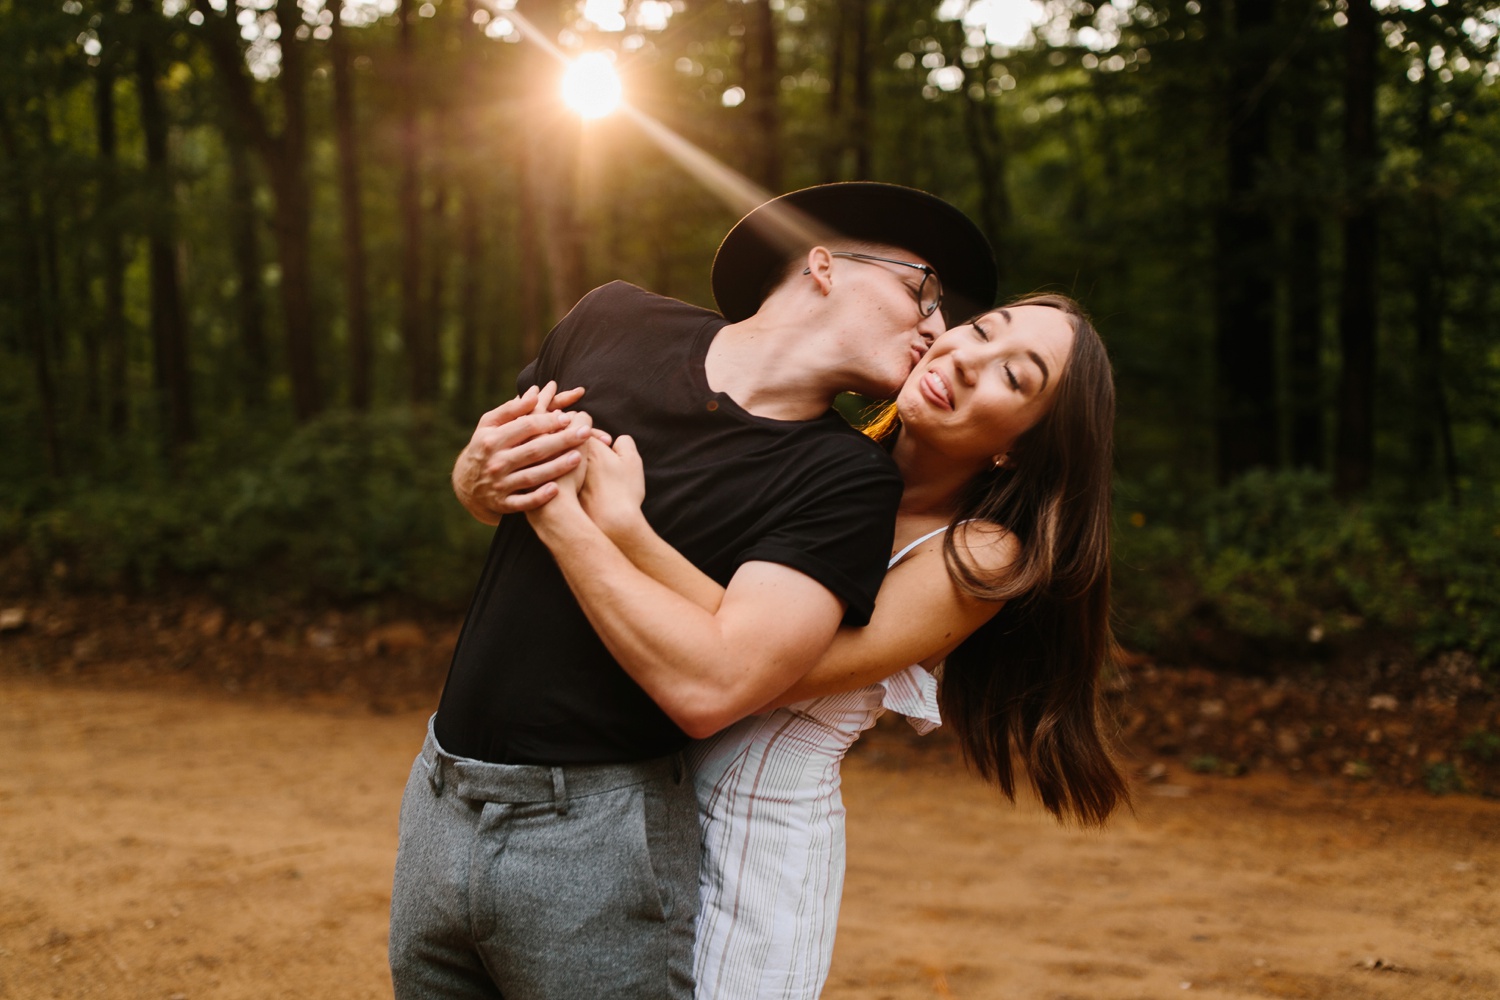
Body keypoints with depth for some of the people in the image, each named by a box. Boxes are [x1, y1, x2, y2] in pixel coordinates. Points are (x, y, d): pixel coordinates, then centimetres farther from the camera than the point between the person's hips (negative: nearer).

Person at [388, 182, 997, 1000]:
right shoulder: (615, 321, 1)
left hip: (593, 833, -4)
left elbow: (709, 689, -24)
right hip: (440, 790, 4)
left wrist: (563, 498, -17)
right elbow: (472, 480, 15)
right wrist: (484, 475, -9)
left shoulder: (843, 479, -12)